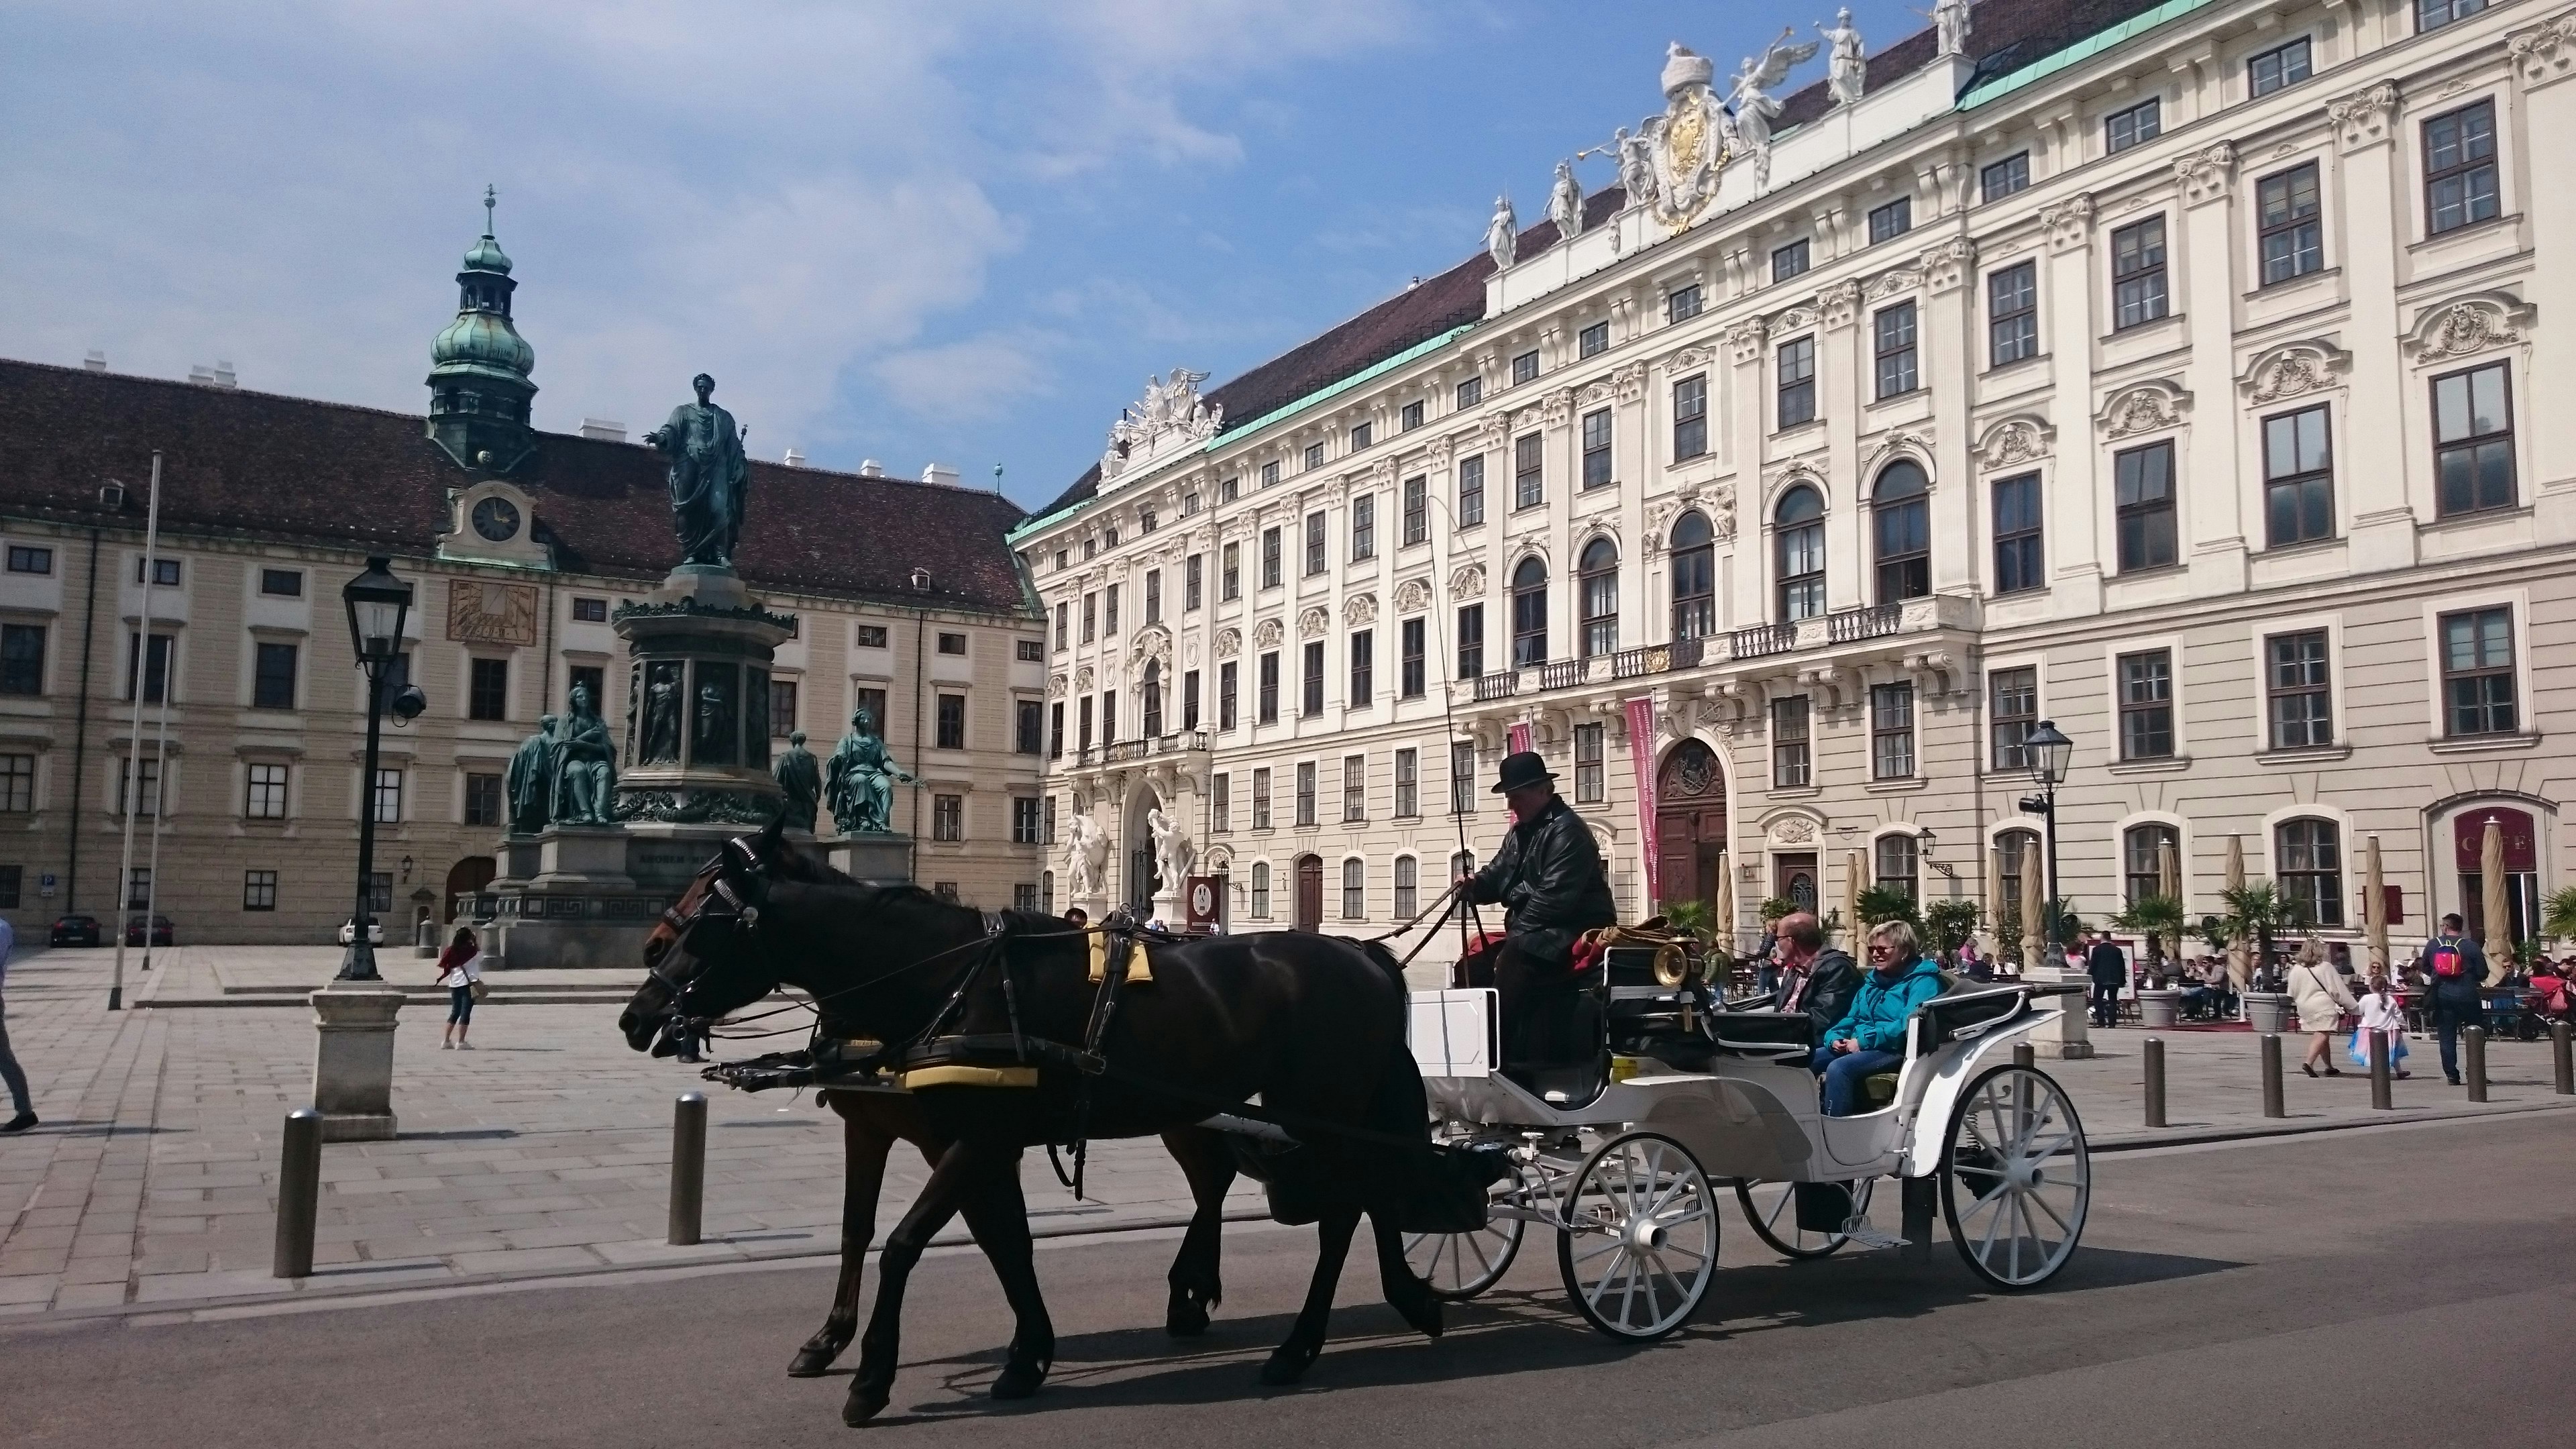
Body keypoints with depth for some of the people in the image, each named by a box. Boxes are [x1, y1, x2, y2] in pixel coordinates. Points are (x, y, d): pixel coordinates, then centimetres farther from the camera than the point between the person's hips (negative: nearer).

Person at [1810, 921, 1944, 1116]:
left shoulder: (1922, 981, -4)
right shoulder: (1871, 981, 21)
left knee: (1839, 1068, -34)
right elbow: (1852, 1018, 24)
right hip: (1855, 1047, 8)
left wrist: (1864, 1041, -21)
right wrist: (1835, 1038, 1)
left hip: (1895, 1050, -8)